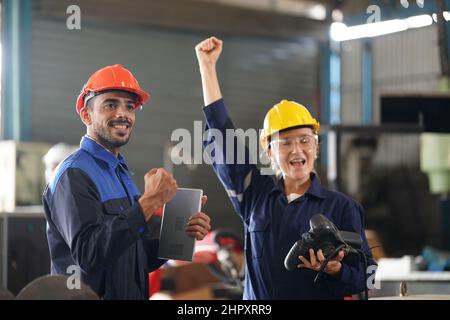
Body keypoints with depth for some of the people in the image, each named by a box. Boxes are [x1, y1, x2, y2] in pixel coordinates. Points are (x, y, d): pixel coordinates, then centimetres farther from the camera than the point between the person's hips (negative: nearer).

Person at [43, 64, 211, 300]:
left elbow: (140, 261, 12)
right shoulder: (74, 174, -15)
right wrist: (150, 201, -27)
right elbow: (89, 254, -28)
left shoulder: (121, 174, 9)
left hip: (132, 295, 8)